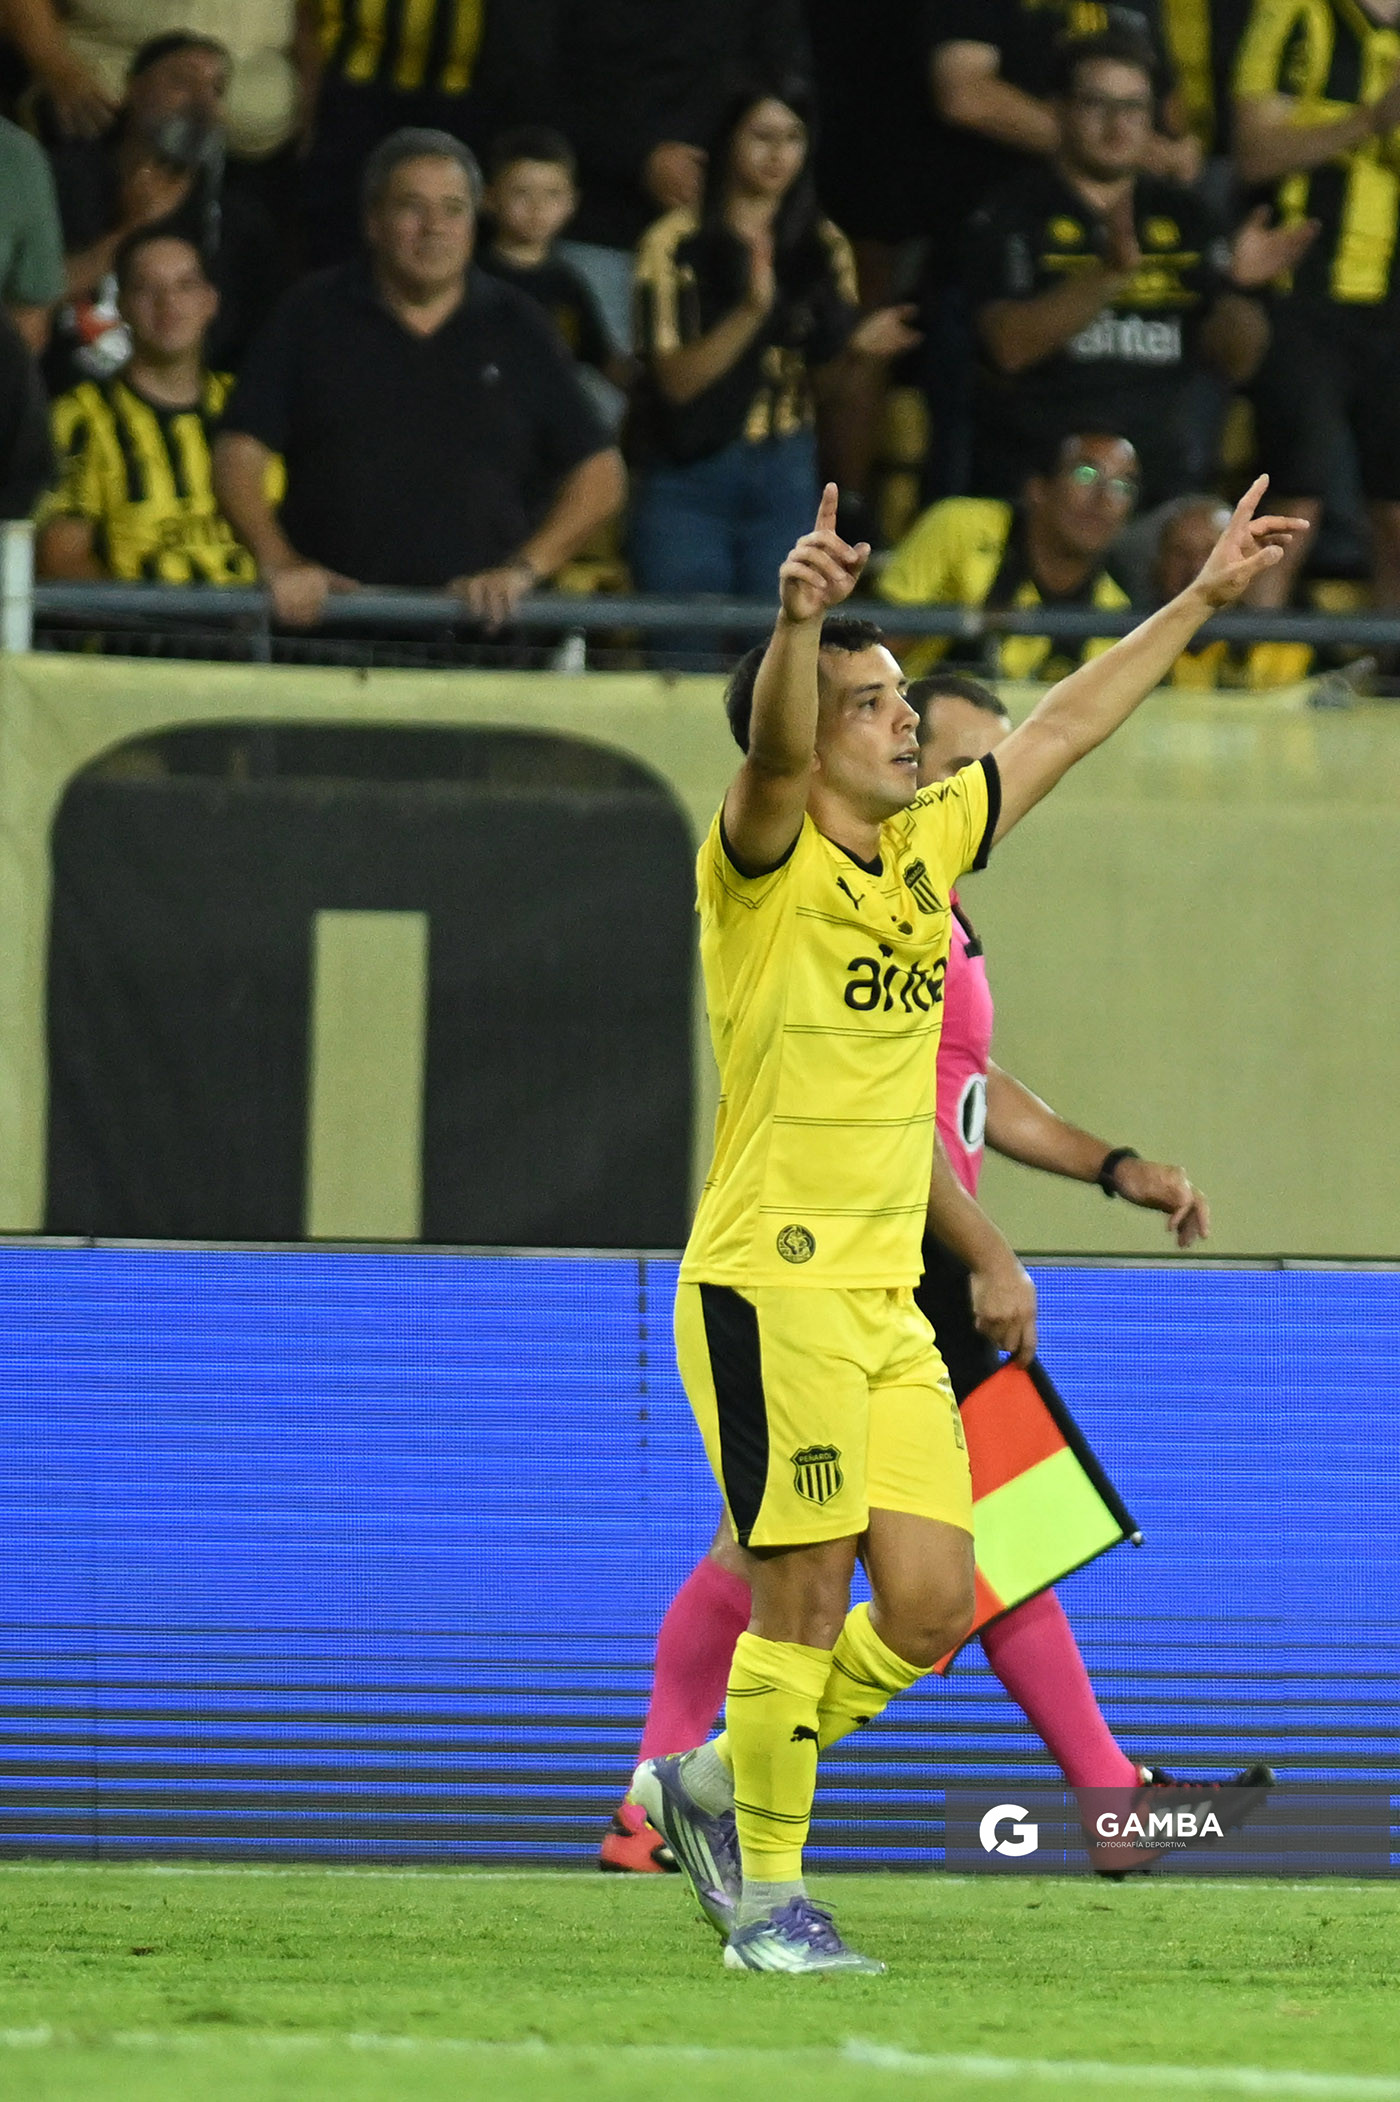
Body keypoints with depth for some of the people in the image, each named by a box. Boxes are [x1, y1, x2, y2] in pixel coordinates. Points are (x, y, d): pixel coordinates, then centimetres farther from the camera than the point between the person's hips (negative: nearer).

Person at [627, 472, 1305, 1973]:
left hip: (887, 1301, 7)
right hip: (770, 1285, -7)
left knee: (930, 1601, 2)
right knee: (805, 1595, -8)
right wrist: (799, 619, -50)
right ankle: (765, 1900, 3)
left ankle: (712, 1787, 22)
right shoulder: (767, 867, -8)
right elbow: (777, 749, -30)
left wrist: (1202, 599, 28)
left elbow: (1062, 728, 23)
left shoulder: (925, 849, 12)